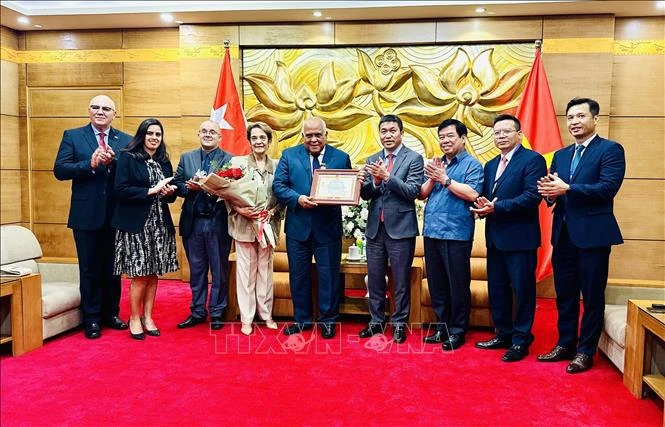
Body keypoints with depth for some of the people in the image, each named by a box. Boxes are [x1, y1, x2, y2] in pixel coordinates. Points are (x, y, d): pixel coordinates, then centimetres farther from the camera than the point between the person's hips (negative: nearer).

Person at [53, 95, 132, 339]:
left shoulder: (126, 140, 5)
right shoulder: (73, 136, 2)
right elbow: (59, 170, -8)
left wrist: (114, 162, -21)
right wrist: (90, 164, -21)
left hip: (116, 215, 2)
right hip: (86, 215, -1)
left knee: (113, 267, 13)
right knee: (90, 269, 7)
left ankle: (111, 314, 27)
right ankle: (92, 319, 18)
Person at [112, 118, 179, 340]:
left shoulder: (164, 162, 13)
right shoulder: (128, 157, -3)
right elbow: (121, 189, -13)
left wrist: (170, 192, -5)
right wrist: (151, 190, -17)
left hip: (159, 225, 5)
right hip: (136, 224, -5)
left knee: (153, 273, 8)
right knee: (139, 275, -1)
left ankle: (147, 317, 20)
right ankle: (134, 319, 15)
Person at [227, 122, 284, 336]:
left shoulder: (277, 165, 5)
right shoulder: (237, 162, 1)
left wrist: (272, 212, -11)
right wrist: (239, 209, -17)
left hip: (268, 225, 2)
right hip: (244, 225, -2)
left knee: (265, 270, 10)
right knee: (246, 271, 3)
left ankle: (266, 314, 22)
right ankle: (246, 318, 13)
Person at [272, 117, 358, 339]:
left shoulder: (341, 158, 3)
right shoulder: (289, 155, 4)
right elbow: (278, 185, -2)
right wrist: (298, 198, -18)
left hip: (328, 227, -1)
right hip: (298, 226, 1)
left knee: (329, 275, 7)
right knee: (298, 275, 12)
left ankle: (328, 320, 23)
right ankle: (302, 319, 28)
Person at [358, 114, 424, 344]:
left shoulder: (414, 158, -3)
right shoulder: (372, 160, 11)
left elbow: (413, 191, -13)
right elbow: (365, 194, 5)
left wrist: (387, 176, -22)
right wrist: (375, 180, -15)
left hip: (400, 228, -4)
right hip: (375, 228, 5)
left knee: (401, 280, 5)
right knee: (374, 279, 12)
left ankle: (399, 323, 18)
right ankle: (376, 321, 25)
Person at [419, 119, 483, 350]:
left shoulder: (472, 164, -2)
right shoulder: (436, 164, 18)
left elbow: (472, 194, -17)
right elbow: (422, 194, 12)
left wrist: (445, 179, -16)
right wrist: (432, 178, -6)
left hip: (456, 234, -6)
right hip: (432, 232, 7)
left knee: (457, 285, 2)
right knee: (436, 284, 13)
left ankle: (457, 331, 14)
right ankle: (442, 327, 25)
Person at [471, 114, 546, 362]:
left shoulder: (533, 160, -7)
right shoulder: (490, 165, 18)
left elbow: (532, 196, -18)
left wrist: (496, 207, -22)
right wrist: (482, 206, -7)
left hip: (519, 237, -8)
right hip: (495, 237, 8)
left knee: (522, 290, 3)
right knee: (497, 290, 14)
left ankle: (521, 340, 14)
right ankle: (503, 334, 28)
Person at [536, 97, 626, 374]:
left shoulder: (610, 150, -4)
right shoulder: (560, 155, 15)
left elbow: (608, 188, -18)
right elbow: (552, 192, 10)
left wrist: (566, 189, -22)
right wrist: (550, 193, -13)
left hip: (592, 234, -6)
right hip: (563, 234, 6)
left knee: (592, 296, 4)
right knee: (564, 294, 13)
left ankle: (585, 352, 16)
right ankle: (565, 344, 26)